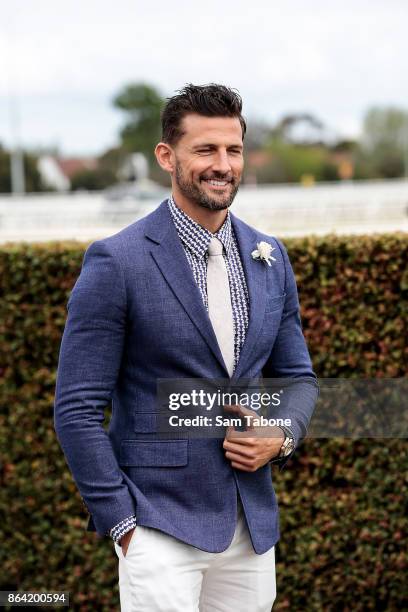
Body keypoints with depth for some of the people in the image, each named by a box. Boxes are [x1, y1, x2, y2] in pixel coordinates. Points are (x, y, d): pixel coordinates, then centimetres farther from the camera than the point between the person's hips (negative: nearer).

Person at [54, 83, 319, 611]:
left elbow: (297, 375, 17)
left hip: (252, 525, 5)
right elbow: (76, 408, -10)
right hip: (160, 524, -5)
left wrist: (282, 437, -5)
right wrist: (123, 524, -12)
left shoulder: (269, 258, 7)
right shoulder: (116, 262, -11)